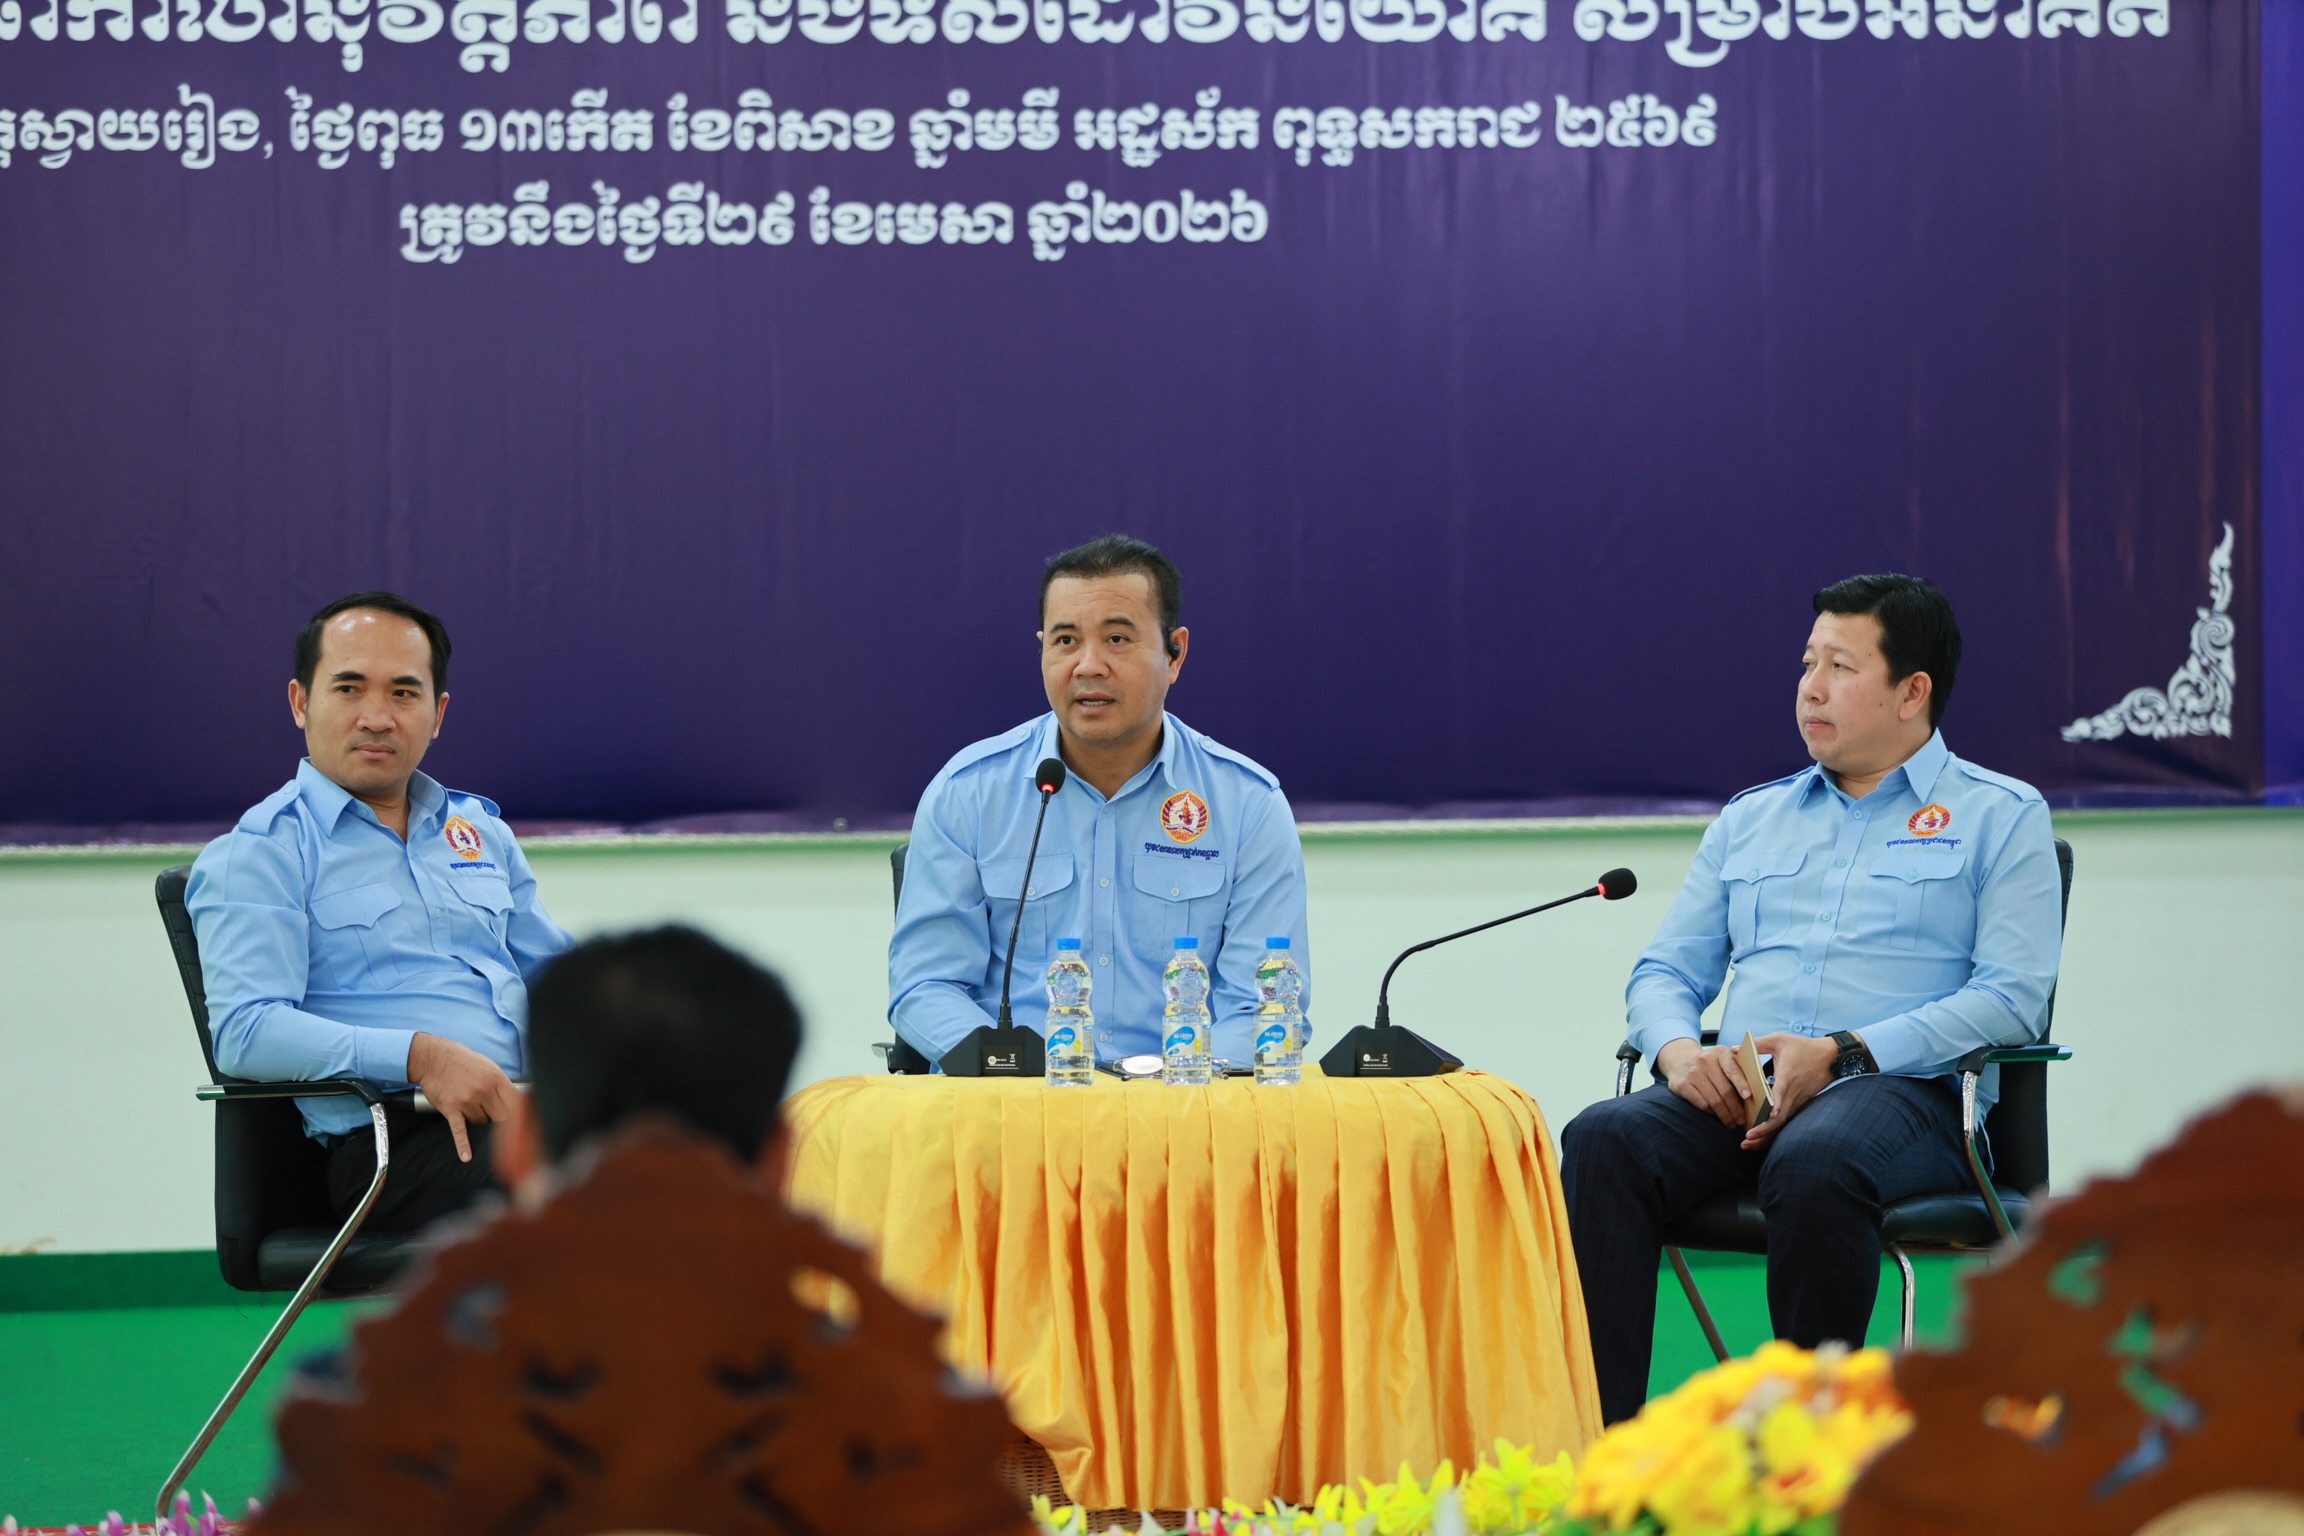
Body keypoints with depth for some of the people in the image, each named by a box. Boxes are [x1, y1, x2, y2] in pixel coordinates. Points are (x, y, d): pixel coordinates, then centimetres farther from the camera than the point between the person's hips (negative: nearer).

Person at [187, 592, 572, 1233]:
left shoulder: (480, 829, 26)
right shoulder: (256, 854, 5)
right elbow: (243, 1031, -9)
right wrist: (419, 1057, -19)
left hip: (520, 1111, 6)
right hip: (389, 1135, -6)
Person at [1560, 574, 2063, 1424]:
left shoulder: (2000, 815, 11)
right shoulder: (1749, 820, 27)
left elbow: (2011, 995, -3)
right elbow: (1665, 971, 23)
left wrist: (1843, 1053, -15)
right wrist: (1678, 1048, -3)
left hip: (1903, 1092, -4)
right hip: (1736, 1092, 4)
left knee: (1814, 1163, -40)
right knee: (1603, 1140, -28)